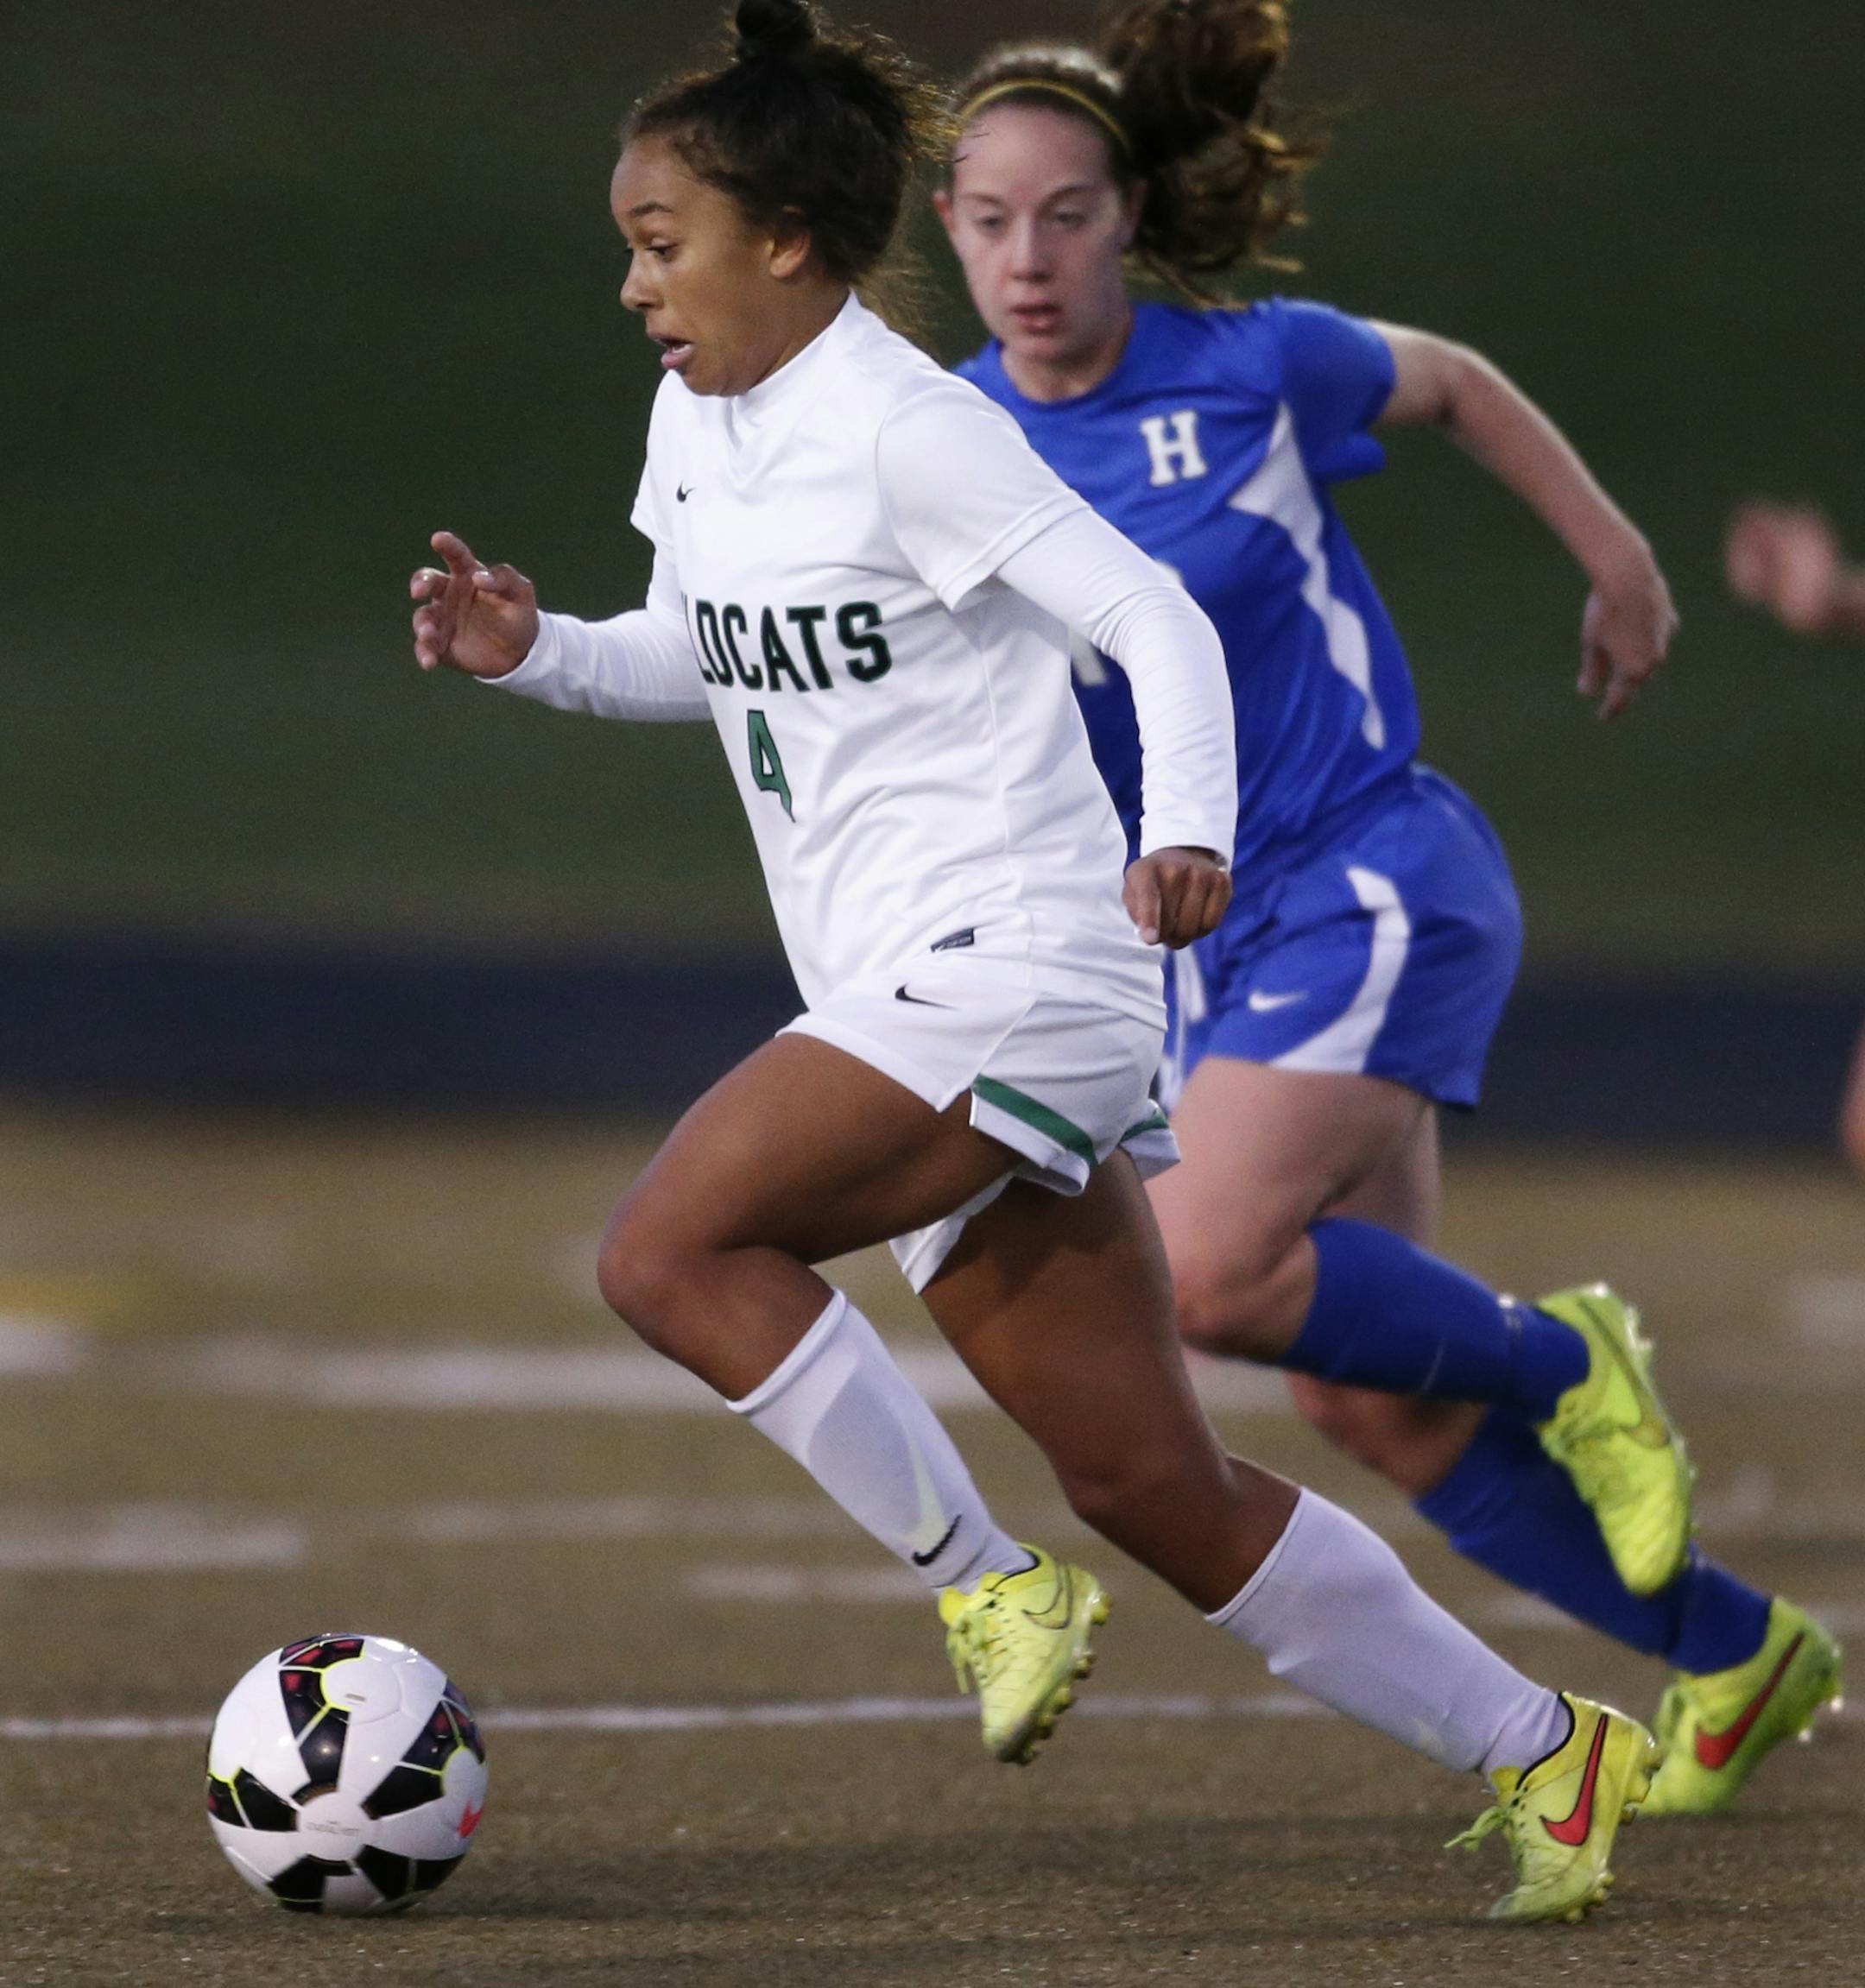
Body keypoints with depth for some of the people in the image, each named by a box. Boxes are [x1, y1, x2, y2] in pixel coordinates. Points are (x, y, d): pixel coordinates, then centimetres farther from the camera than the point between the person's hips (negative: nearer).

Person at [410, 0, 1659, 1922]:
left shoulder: (904, 431, -12)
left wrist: (1191, 826, -31)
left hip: (1009, 969, -9)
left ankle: (985, 1585, -10)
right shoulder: (697, 425, 13)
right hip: (919, 1006, 9)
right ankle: (1540, 1749, 15)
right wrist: (531, 651, 10)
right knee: (1158, 1492, 7)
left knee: (669, 1250, -22)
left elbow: (1155, 616, -16)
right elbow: (696, 657, 29)